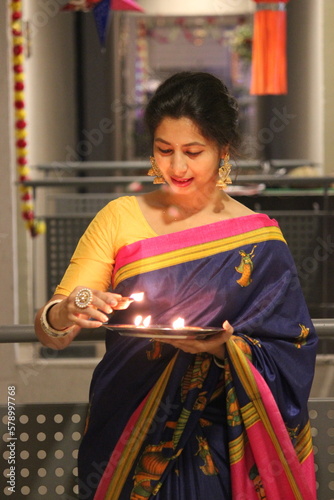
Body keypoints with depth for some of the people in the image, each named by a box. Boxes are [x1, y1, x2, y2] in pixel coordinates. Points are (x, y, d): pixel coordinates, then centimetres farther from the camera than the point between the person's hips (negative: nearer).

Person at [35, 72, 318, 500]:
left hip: (215, 445, -1)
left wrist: (226, 347, -24)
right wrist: (64, 315, -27)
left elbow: (288, 357, -5)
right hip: (125, 441, 1)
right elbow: (48, 334, -4)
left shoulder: (257, 241, -4)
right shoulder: (119, 218, -2)